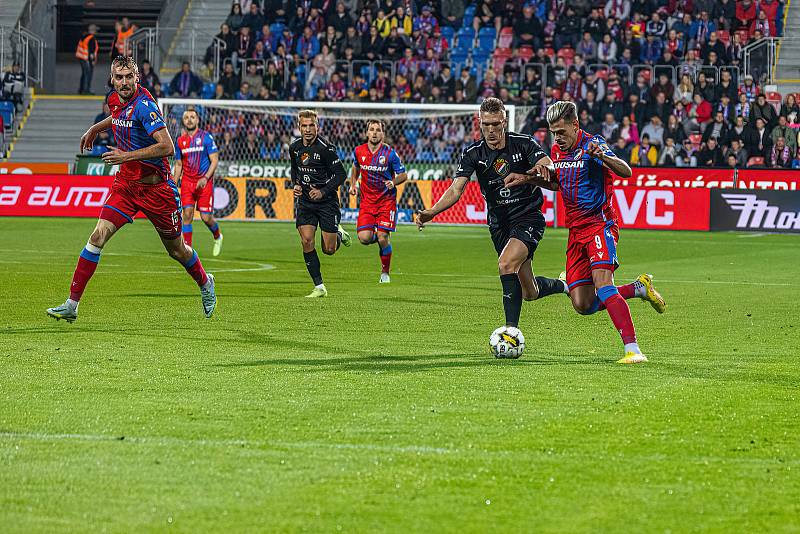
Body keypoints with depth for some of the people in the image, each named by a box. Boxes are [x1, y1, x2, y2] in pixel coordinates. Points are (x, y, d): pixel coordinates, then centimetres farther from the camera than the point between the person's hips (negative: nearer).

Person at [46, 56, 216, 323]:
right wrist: (96, 128, 29)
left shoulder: (144, 105, -21)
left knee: (176, 249, 12)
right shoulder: (116, 100, 2)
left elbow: (167, 147, -29)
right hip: (125, 184, 6)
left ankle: (205, 283, 42)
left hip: (155, 187, -5)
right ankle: (72, 305, -12)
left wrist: (127, 156, -28)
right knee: (98, 236, -12)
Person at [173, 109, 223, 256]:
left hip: (204, 182, -3)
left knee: (206, 217, -3)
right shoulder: (181, 141, 8)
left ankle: (217, 236, 28)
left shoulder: (206, 137, -4)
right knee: (187, 214, -10)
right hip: (187, 182, 3)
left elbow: (215, 161, -6)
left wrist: (205, 178, -18)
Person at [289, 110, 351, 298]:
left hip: (327, 201, -4)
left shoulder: (325, 148, -16)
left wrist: (323, 191, -21)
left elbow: (341, 174, -13)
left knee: (328, 250, -2)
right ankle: (319, 287, -3)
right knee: (306, 241, -12)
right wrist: (295, 184, 2)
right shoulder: (294, 147, 1)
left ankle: (339, 234, 35)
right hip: (305, 201, 4)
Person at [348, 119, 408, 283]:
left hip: (386, 200, -3)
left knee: (383, 238, -11)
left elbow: (403, 175, -2)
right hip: (367, 200, 3)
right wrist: (353, 184, 9)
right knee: (364, 238, -12)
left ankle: (385, 273, 10)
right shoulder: (359, 151, 0)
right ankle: (377, 237, 26)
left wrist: (393, 182, -21)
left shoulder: (389, 153, -9)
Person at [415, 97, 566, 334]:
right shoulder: (473, 153, -6)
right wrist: (430, 212, -32)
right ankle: (563, 286, 45)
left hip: (528, 218, -4)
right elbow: (456, 189, -15)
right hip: (498, 223, 4)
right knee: (529, 293, 11)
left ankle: (511, 329, -24)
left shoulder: (524, 144, -12)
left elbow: (551, 169, -26)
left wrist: (542, 169, -52)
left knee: (506, 264, -30)